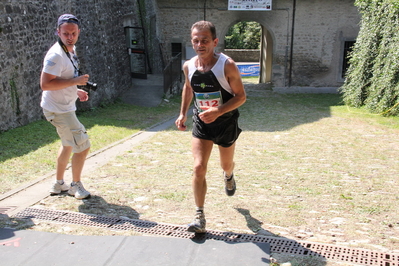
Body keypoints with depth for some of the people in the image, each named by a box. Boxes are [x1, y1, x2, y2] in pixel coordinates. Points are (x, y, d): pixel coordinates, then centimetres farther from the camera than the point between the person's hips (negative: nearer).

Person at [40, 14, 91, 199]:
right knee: (83, 146, -6)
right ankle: (76, 185, 14)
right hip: (58, 110, -11)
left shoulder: (71, 50, 7)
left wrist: (75, 91, 9)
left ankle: (58, 184, 39)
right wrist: (75, 81, -29)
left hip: (66, 107, 11)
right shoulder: (56, 55, -23)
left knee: (68, 144, 24)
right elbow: (45, 84, -31)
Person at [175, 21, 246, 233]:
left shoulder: (227, 66, -21)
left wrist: (218, 112, -30)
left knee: (226, 164, 19)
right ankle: (199, 217, -2)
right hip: (201, 123, 2)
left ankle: (228, 176, 58)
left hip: (226, 122, -2)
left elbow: (241, 96, -17)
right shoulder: (188, 66, -7)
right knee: (199, 168, -11)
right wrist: (182, 114, 7)